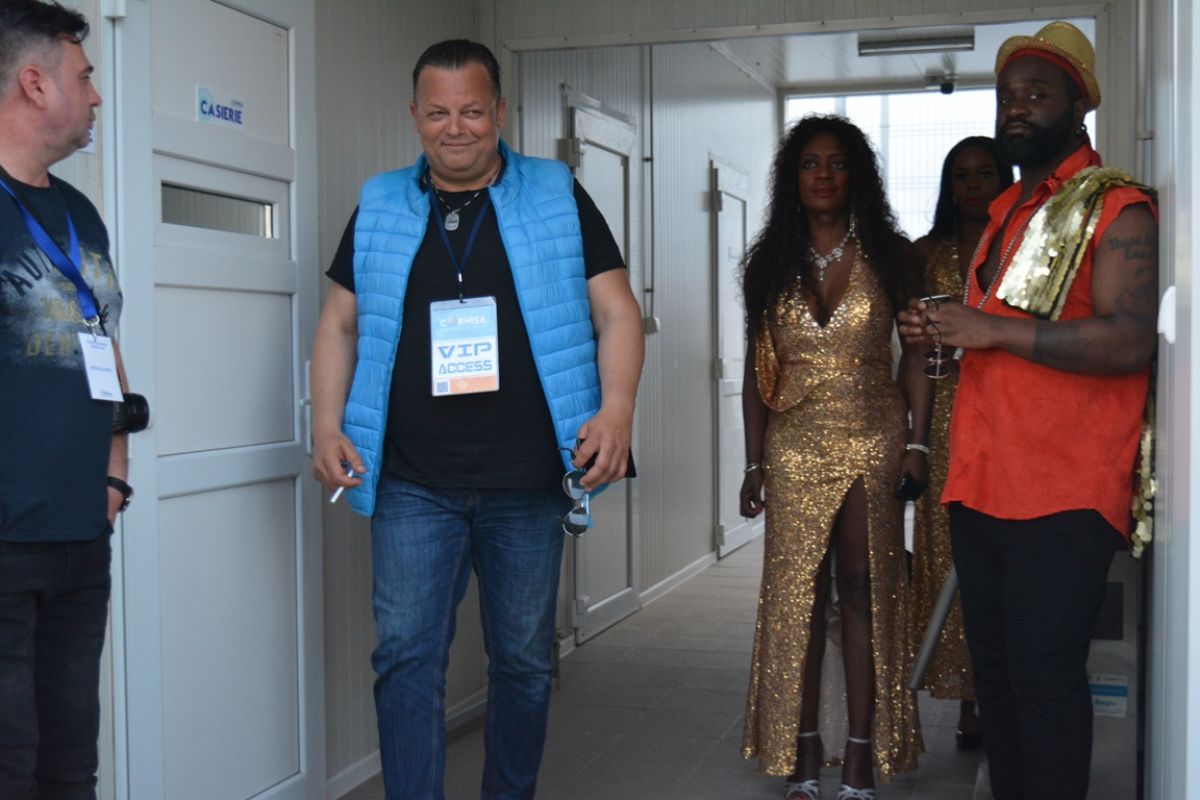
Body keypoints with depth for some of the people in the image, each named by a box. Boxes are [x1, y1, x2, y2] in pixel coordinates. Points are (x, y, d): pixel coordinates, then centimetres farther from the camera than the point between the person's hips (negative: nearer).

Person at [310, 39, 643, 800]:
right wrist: (328, 424, -2)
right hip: (412, 485, 1)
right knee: (407, 657, -6)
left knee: (525, 661, 11)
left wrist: (617, 408, -15)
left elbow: (617, 312, 1)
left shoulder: (559, 198, 4)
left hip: (529, 482, 0)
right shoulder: (380, 208, 9)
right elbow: (341, 324, 12)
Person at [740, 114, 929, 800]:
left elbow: (917, 354, 3)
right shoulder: (771, 263, 7)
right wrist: (754, 462, 6)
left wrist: (917, 443, -5)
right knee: (798, 592, 2)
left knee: (865, 588, 0)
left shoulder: (890, 257, 3)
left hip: (874, 442, -1)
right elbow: (757, 368, 9)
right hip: (795, 447, 2)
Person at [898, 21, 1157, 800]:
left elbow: (1130, 341, -19)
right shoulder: (1007, 211, 20)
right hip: (982, 480, 8)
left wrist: (989, 328, -18)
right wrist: (945, 327, 10)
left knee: (1044, 672, -7)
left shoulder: (1115, 208, -6)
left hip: (1062, 491, -8)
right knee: (994, 667, 12)